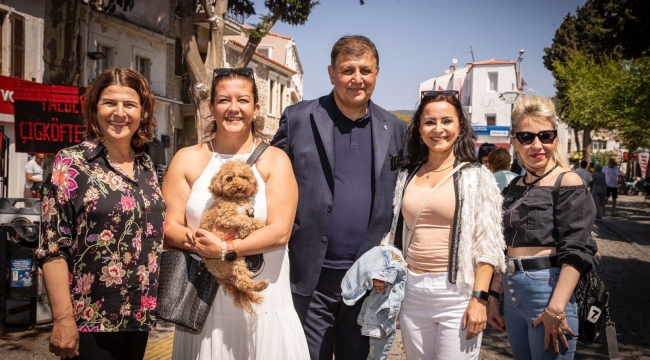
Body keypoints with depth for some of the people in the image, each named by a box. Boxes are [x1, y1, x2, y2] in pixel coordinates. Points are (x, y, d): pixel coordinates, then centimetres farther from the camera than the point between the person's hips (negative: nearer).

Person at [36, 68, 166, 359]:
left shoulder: (146, 165, 7)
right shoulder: (70, 163, -8)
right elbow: (53, 248, -12)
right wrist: (63, 319, -16)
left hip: (139, 315, 5)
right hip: (89, 319, -5)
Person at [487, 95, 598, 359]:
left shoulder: (568, 182, -8)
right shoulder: (514, 189, 11)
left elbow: (576, 252, -15)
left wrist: (556, 309, -21)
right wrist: (493, 295, 15)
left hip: (548, 291, -6)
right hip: (513, 295, 7)